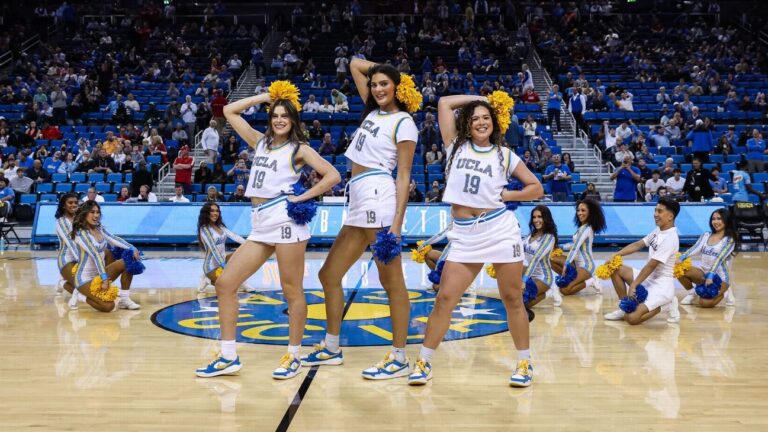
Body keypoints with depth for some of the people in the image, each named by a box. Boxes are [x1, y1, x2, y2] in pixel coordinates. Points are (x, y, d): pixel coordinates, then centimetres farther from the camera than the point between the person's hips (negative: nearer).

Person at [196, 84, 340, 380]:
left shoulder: (300, 149, 4)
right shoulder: (260, 142, 20)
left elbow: (333, 176, -6)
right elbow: (229, 111, 24)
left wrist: (303, 197, -7)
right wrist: (263, 98, 19)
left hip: (285, 219, -6)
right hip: (259, 225, 7)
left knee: (292, 292, -2)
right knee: (224, 283, 0)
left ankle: (293, 357, 11)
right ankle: (228, 358, 5)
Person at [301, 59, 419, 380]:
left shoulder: (403, 122, -1)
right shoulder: (373, 111, 19)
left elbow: (404, 176, -8)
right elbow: (355, 64, 29)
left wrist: (397, 223, -15)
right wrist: (381, 68, 20)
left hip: (379, 197, -9)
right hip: (359, 204, 9)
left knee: (391, 281, -5)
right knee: (329, 275, 12)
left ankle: (399, 359, 0)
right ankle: (331, 348, 24)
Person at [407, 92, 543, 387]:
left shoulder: (505, 155, 7)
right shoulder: (456, 146, 9)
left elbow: (536, 188, 11)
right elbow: (444, 103, 7)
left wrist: (507, 194, -1)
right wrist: (477, 98, 13)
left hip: (500, 230, -1)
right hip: (464, 235, 1)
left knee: (512, 299, 5)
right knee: (445, 299, -2)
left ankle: (525, 363, 18)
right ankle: (424, 362, 8)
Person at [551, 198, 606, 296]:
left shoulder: (585, 229, -18)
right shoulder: (585, 227, 10)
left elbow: (575, 248, -22)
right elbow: (575, 245, 17)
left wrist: (566, 265, -24)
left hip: (585, 266, -9)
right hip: (578, 263, 9)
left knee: (564, 290, -17)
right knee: (552, 259, 2)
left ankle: (589, 282, -3)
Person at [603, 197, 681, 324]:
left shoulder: (670, 238, -21)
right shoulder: (658, 231, 7)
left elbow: (651, 266, -21)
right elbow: (638, 245, 10)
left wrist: (633, 285, -17)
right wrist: (616, 255, -2)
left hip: (662, 286, -9)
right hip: (649, 279, 9)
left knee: (631, 318, -22)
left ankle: (664, 305, 2)